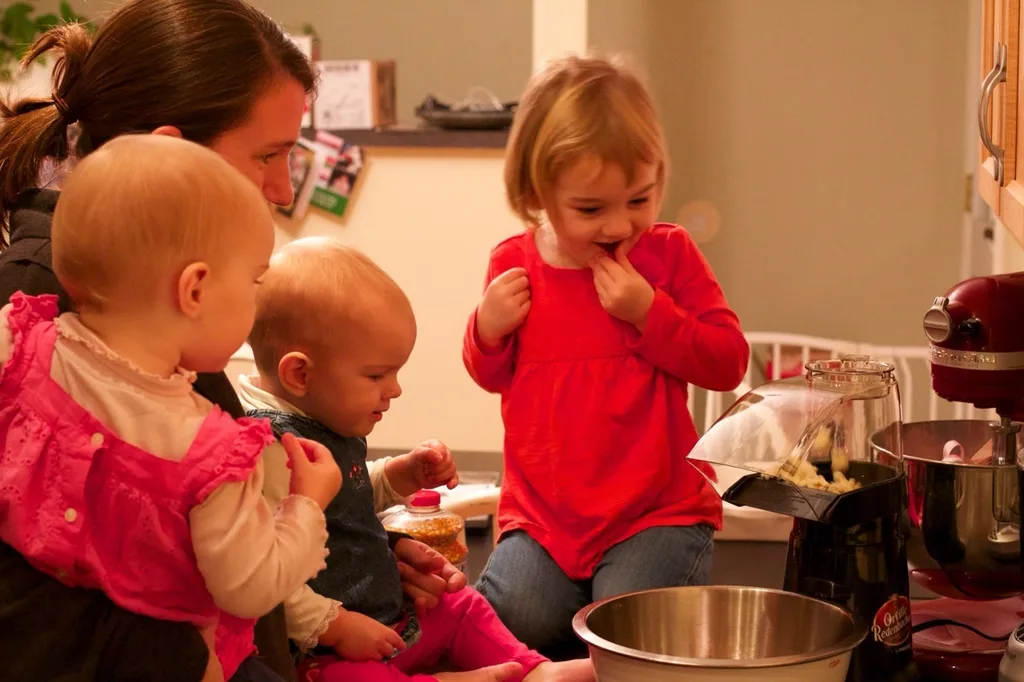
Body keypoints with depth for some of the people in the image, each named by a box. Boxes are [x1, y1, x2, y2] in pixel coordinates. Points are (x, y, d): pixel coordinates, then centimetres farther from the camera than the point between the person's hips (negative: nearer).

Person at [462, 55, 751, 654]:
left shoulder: (668, 253, -3)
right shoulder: (515, 263, 3)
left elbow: (728, 363, -7)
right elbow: (494, 376, 16)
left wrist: (648, 311, -19)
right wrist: (488, 328, -6)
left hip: (656, 512, -2)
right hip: (542, 514, 3)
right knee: (509, 620, -19)